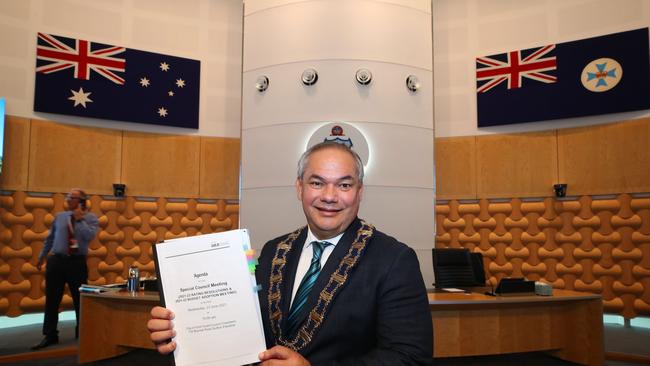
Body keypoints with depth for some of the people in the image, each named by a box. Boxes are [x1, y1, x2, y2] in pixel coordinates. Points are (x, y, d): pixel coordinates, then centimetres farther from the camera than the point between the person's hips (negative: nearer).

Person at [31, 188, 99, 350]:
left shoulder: (90, 218, -2)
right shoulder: (60, 216, 8)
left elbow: (89, 236, -20)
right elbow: (50, 238, 16)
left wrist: (79, 219, -16)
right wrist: (41, 257, 21)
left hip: (77, 263, -3)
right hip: (56, 261, 3)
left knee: (80, 299, 6)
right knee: (52, 300, 6)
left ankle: (82, 333, 20)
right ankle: (50, 335, 16)